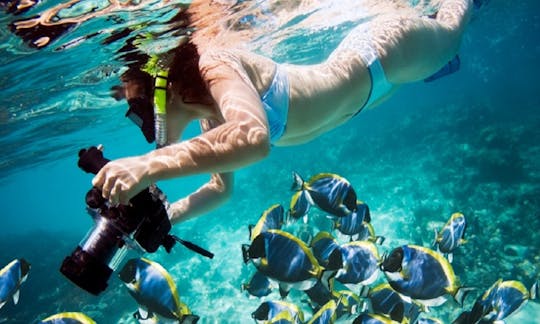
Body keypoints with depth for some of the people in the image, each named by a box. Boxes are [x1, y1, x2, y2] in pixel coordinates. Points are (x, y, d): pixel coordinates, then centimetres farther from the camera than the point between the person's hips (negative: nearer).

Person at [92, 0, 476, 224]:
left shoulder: (214, 66, -38)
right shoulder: (210, 118, -12)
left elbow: (253, 137, -58)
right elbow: (221, 187, -1)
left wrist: (150, 165, -61)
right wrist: (163, 217, -14)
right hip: (355, 57, 6)